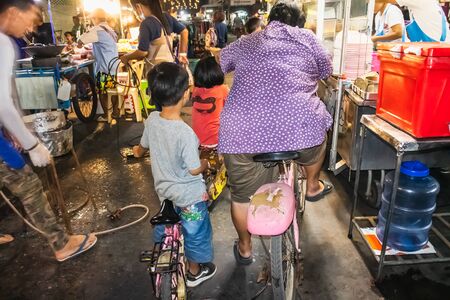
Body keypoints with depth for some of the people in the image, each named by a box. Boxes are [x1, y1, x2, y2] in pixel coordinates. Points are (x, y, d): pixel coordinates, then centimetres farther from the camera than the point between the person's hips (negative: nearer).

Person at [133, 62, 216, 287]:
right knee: (196, 233, 18)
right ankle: (195, 272, 39)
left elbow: (143, 147, 6)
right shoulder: (186, 133, -33)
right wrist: (206, 163, -1)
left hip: (163, 189, 6)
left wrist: (138, 152, 30)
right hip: (189, 195, -6)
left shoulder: (152, 119, -14)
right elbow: (194, 170, -23)